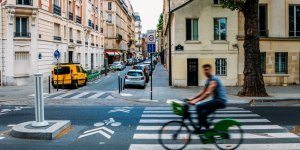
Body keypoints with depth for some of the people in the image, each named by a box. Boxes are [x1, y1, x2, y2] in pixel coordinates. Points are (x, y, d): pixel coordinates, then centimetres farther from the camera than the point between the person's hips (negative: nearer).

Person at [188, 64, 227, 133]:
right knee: (203, 114, 11)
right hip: (217, 100, 10)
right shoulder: (208, 80, 16)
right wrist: (192, 98, 14)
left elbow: (208, 93, -27)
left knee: (199, 107, -18)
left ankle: (199, 128, -10)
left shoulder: (213, 79, -15)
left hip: (220, 100, -10)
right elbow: (203, 92, 22)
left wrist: (195, 101, -32)